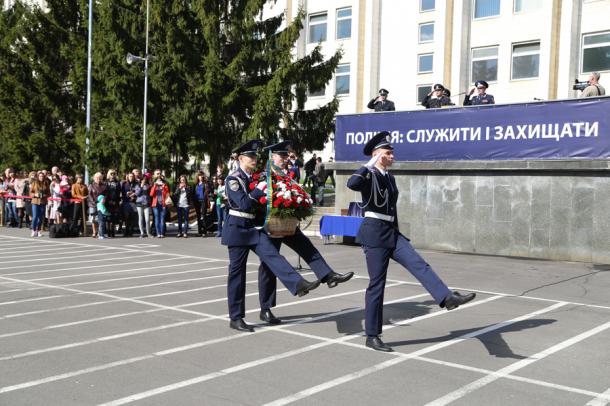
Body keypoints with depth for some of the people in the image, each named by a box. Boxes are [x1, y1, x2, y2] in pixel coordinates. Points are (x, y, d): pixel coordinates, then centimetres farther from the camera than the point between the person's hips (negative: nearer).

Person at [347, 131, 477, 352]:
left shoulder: (390, 177, 16)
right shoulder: (369, 176, -9)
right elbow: (351, 184, -33)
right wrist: (370, 164, -26)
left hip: (392, 233, 8)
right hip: (374, 233, -8)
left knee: (419, 265, -12)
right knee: (377, 284, -3)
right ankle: (372, 336, 6)